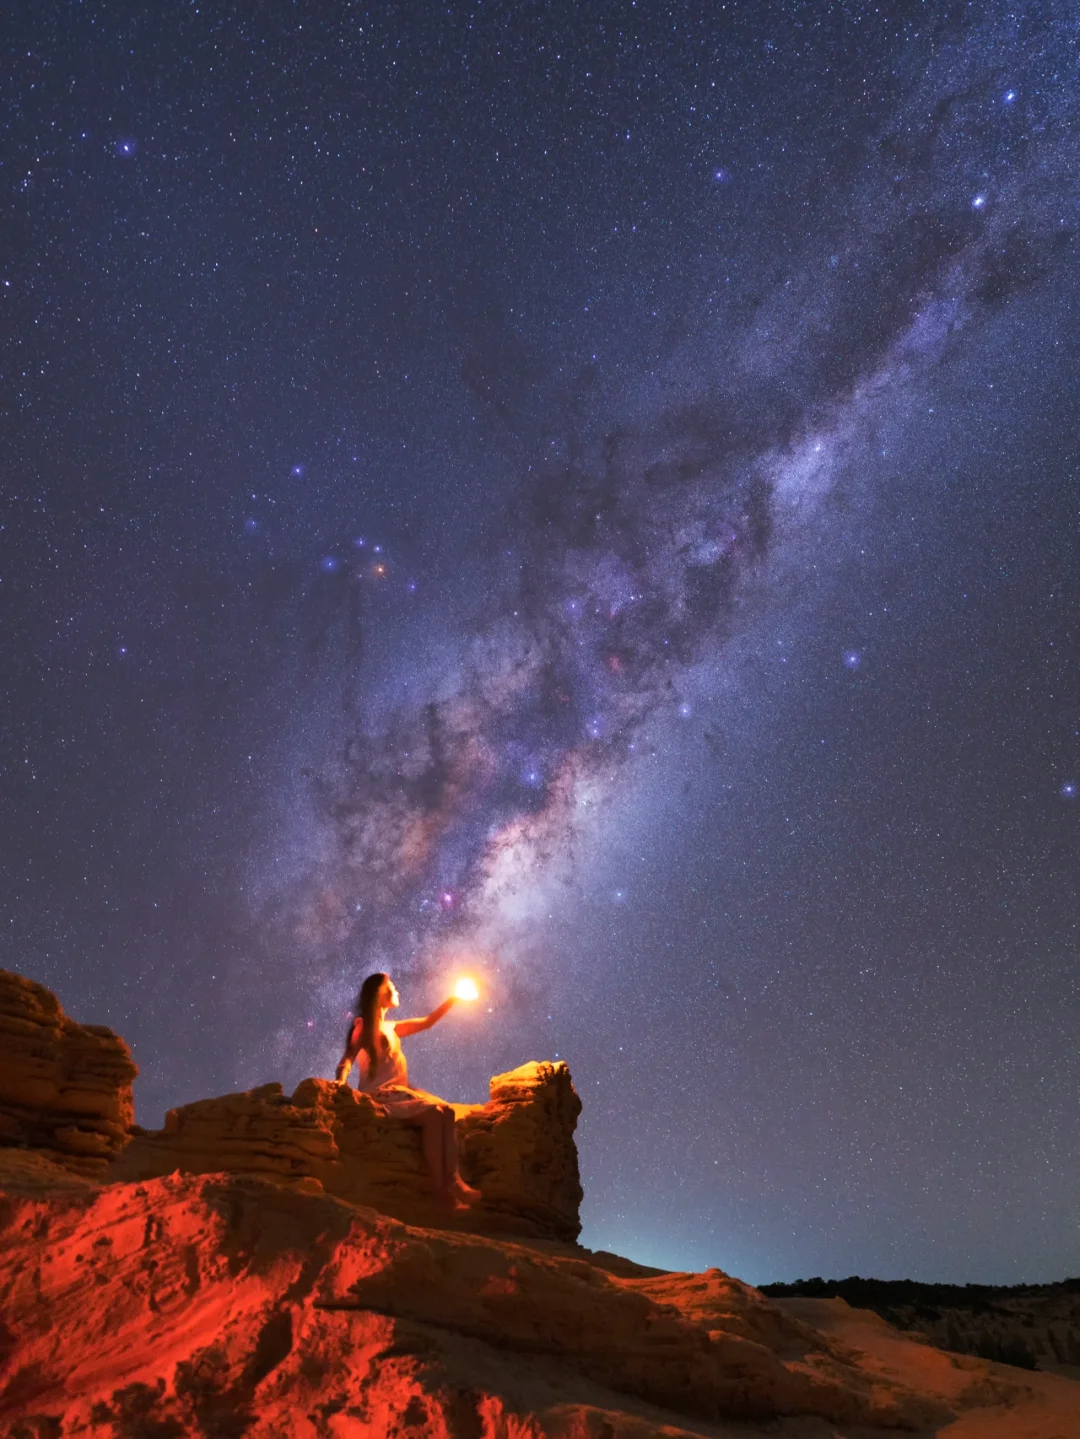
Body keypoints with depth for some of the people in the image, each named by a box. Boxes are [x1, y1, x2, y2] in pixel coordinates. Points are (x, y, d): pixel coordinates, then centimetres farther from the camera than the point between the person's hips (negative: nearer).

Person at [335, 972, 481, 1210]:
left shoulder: (391, 1028, 20)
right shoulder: (363, 1026, -1)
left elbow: (427, 1022, 26)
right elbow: (347, 1060, -14)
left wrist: (453, 998, 22)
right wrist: (340, 1083, -34)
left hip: (400, 1091, 7)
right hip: (380, 1095, -7)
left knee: (446, 1110, -17)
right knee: (433, 1113, -26)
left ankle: (453, 1180, -24)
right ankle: (440, 1187, -24)